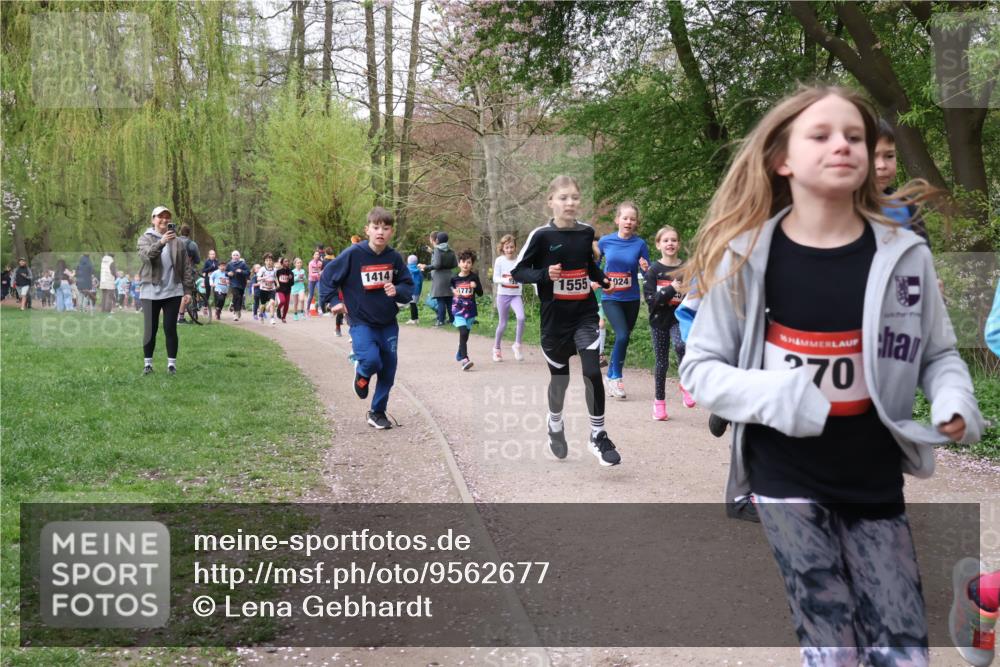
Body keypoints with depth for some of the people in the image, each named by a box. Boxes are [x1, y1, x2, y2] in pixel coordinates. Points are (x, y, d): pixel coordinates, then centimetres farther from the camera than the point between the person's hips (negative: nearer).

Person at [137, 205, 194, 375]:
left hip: (172, 291, 1)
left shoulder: (177, 242, 8)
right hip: (151, 292, -1)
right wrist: (161, 242, -36)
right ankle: (147, 363, 12)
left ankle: (172, 363, 8)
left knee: (170, 329, 2)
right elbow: (145, 255, -20)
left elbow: (187, 268, 8)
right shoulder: (145, 238, 2)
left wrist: (188, 290, 1)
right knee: (150, 329, 3)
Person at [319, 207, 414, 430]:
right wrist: (333, 301, -8)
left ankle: (378, 412, 27)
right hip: (361, 322, -4)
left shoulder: (394, 258, -3)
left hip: (388, 323, 4)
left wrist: (397, 291, -14)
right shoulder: (353, 254, -12)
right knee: (371, 360, -25)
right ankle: (362, 374, 14)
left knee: (388, 370, 8)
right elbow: (327, 276, -2)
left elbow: (408, 287, 6)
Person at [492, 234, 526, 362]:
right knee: (503, 324, 6)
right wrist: (506, 280, -25)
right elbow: (495, 278, -7)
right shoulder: (499, 260, -3)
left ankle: (517, 345, -8)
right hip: (503, 294, -1)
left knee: (521, 318, -23)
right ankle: (496, 348, 27)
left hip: (516, 295, 1)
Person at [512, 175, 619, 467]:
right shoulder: (541, 235, -9)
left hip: (585, 314, 2)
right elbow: (518, 271, -5)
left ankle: (598, 435, 2)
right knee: (560, 377, 12)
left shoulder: (586, 232, 2)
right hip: (555, 317, -2)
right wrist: (545, 274, -22)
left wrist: (603, 279, 2)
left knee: (592, 372, -13)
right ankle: (555, 425, 41)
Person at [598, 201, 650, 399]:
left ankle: (611, 377, 29)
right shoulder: (605, 241, -5)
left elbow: (648, 274, -3)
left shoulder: (640, 244, -5)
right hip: (610, 298, -2)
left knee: (624, 338, 10)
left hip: (631, 299, 2)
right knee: (622, 336, -18)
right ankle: (616, 377, -1)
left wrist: (646, 268, -24)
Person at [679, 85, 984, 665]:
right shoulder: (744, 258, -8)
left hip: (875, 480, 2)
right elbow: (700, 367, -3)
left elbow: (939, 355, 9)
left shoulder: (905, 255, -3)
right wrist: (771, 396, -20)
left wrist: (954, 401, -12)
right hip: (786, 477, -2)